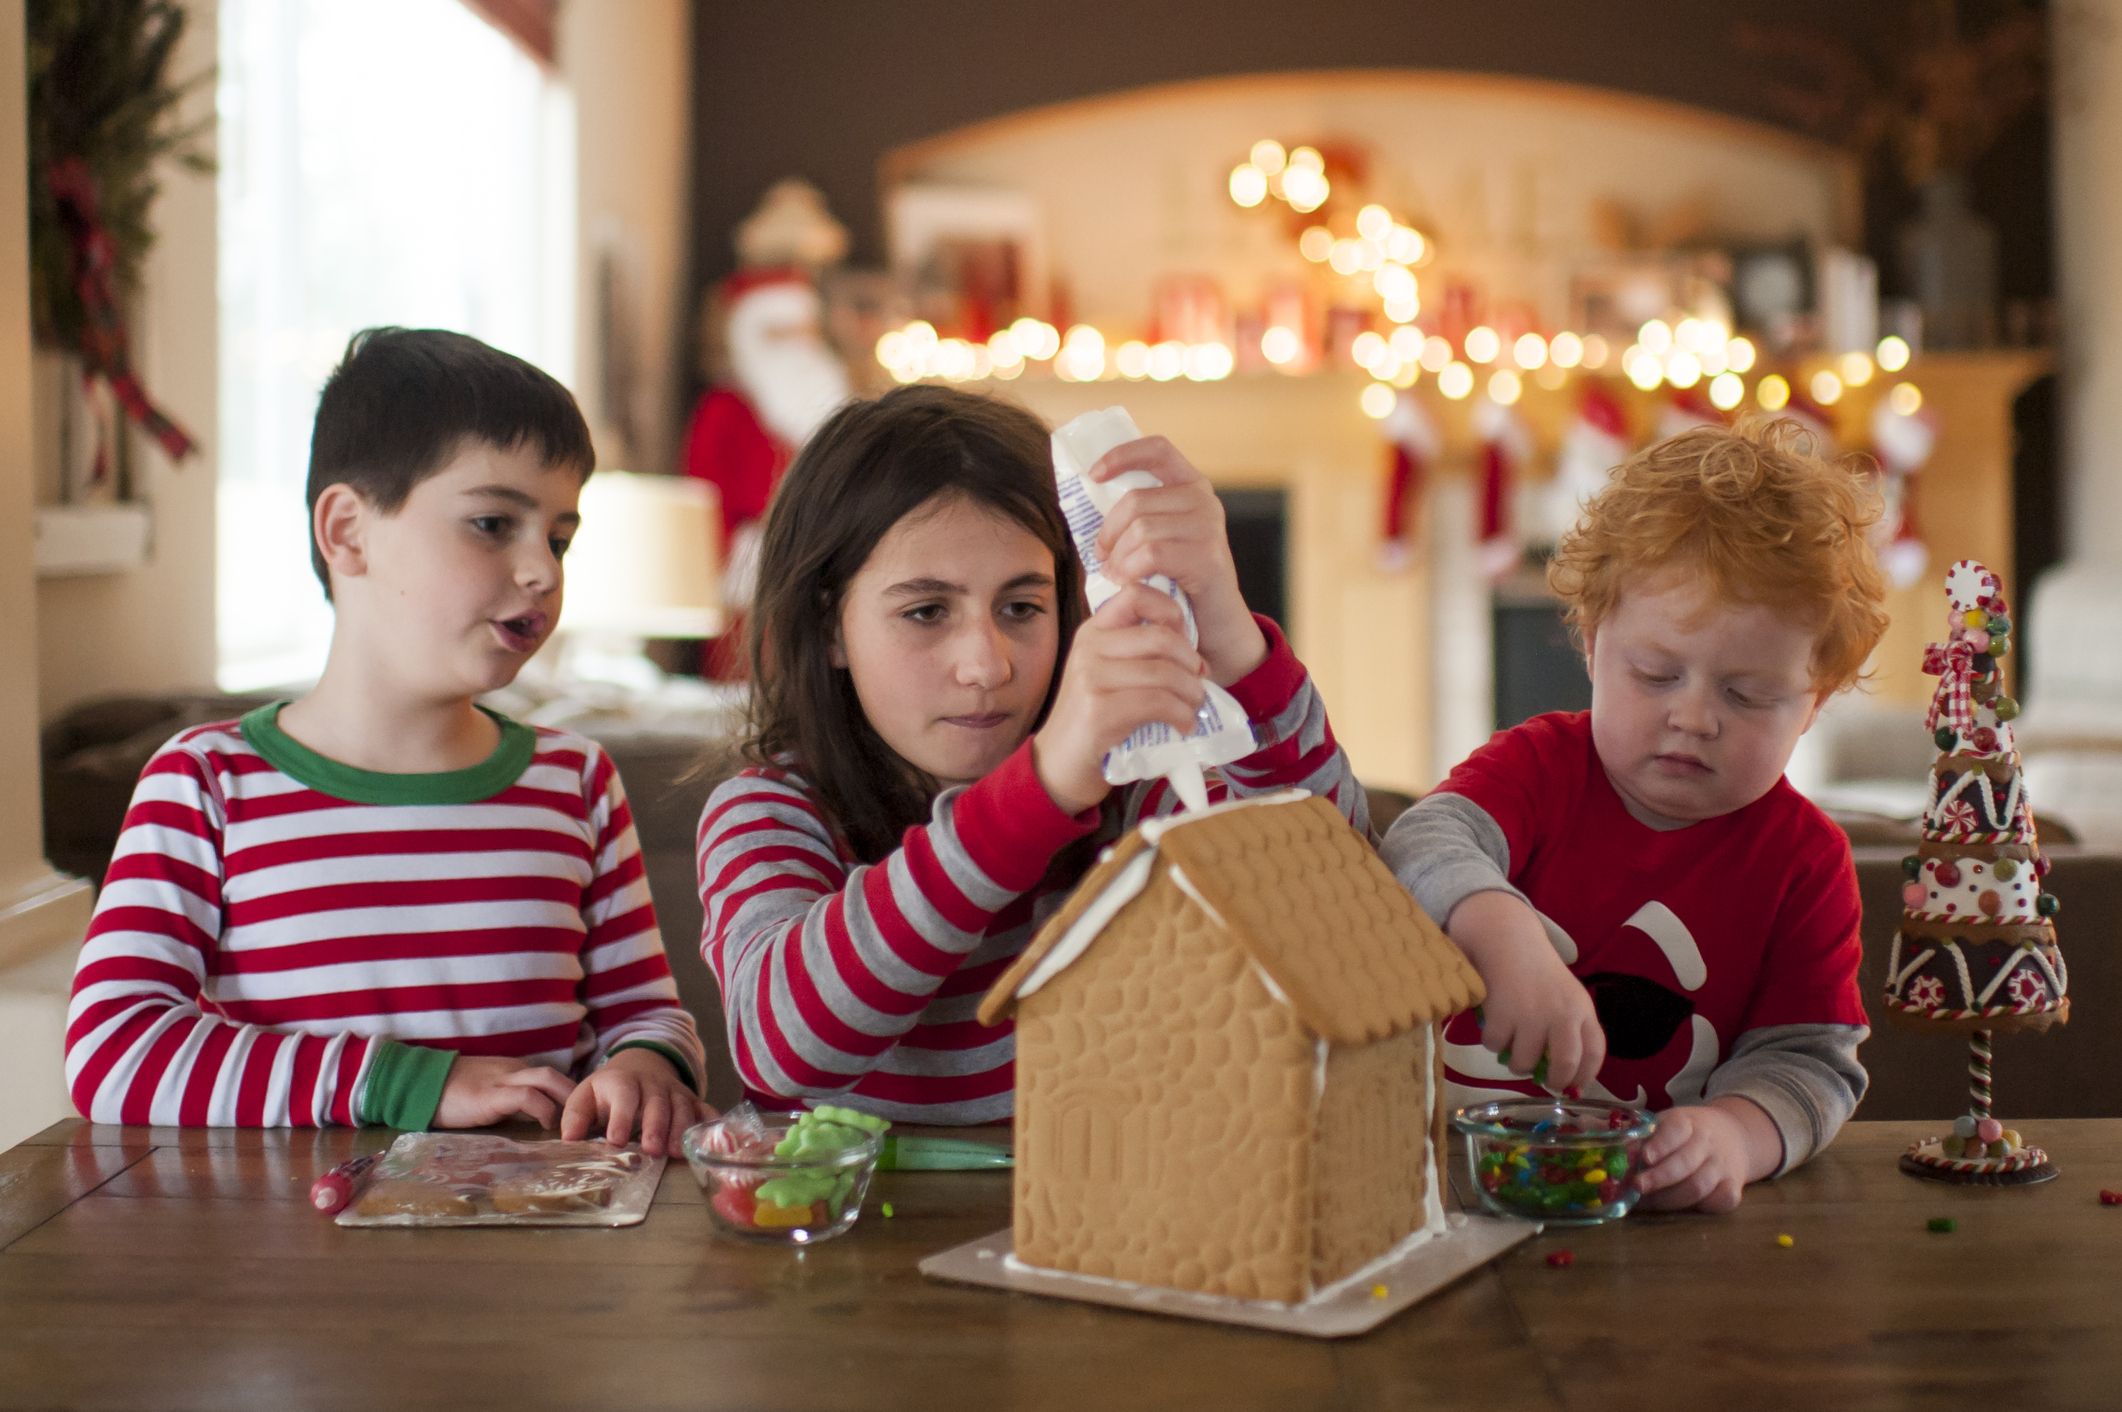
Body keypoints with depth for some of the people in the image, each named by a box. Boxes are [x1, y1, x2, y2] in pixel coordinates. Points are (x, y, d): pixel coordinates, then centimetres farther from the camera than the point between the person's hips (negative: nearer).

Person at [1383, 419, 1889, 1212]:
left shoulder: (1805, 861, 2)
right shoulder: (1541, 766, 0)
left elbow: (1808, 1060, -4)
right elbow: (1425, 846, -20)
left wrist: (1733, 1134, -27)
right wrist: (1505, 938, -42)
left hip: (1644, 1203, 3)